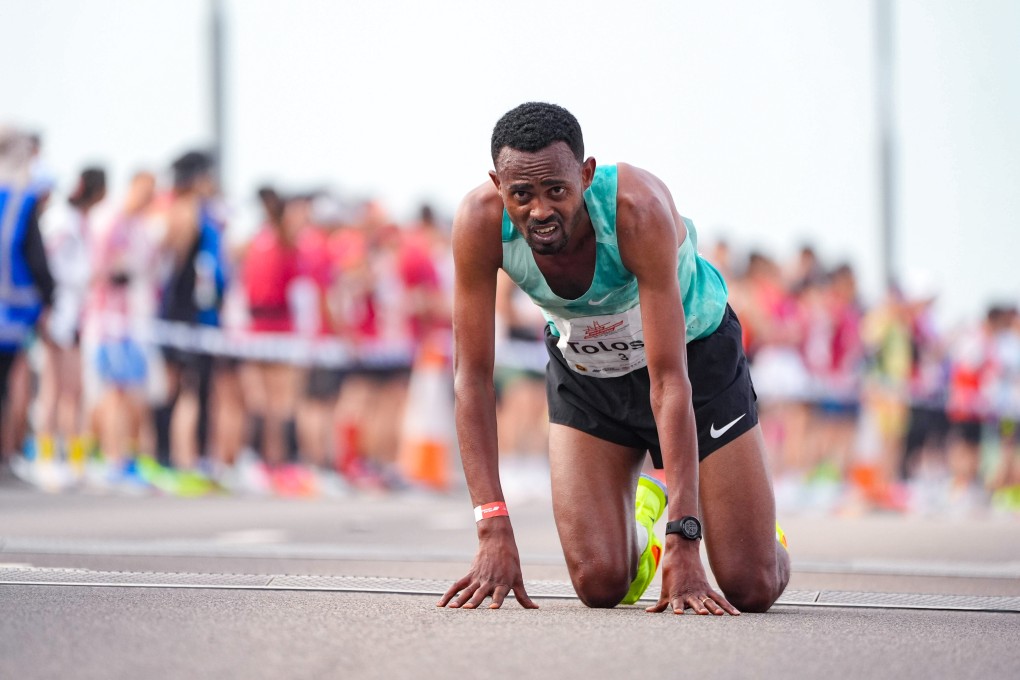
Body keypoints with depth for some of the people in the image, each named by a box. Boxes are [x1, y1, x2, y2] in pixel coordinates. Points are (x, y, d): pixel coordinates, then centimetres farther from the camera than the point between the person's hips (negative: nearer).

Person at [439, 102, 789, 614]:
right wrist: (493, 530, -33)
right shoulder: (479, 222, -30)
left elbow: (669, 381, -37)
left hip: (694, 354, -2)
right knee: (601, 586, -9)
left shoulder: (639, 210, -38)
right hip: (583, 366, 2)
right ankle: (641, 511, 25)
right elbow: (472, 375, -24)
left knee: (753, 589, -6)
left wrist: (684, 544, -41)